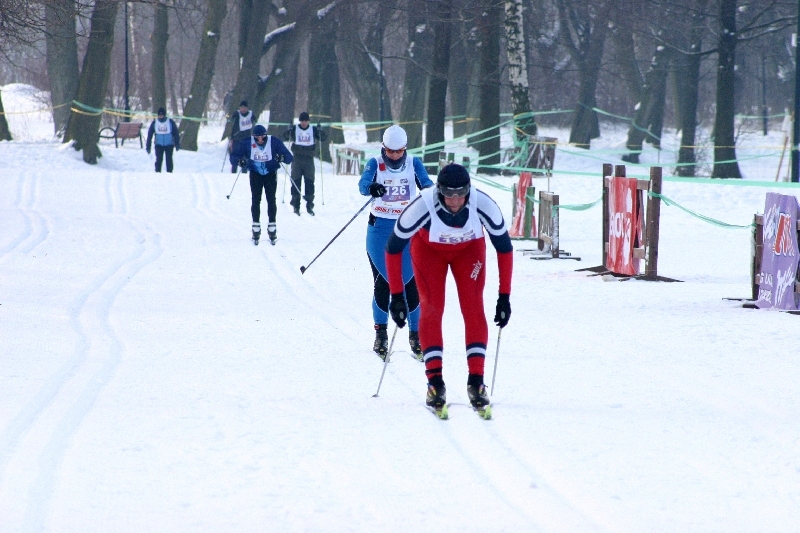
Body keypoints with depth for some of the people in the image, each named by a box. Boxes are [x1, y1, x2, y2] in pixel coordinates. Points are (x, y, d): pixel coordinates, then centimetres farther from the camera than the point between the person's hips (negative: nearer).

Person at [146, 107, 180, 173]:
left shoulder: (171, 122, -2)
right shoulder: (154, 123, 1)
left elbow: (176, 133, 3)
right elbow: (149, 135, 5)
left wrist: (177, 144, 0)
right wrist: (148, 146, 2)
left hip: (169, 145, -1)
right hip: (159, 145, 1)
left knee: (169, 160, -4)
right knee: (158, 160, -7)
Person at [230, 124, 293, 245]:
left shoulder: (274, 142, -16)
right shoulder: (247, 143, -15)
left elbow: (289, 157, -14)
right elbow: (234, 156, -9)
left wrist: (282, 157, -38)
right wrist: (240, 161, -32)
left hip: (270, 173, 0)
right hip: (255, 173, 0)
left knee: (271, 199, -9)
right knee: (256, 199, -8)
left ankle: (272, 229, -1)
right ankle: (256, 229, -1)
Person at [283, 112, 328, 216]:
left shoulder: (313, 130, 6)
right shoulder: (294, 129, 3)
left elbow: (324, 138, 3)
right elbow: (285, 137, -4)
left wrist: (320, 131, -16)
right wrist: (289, 131, -24)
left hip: (309, 159, 1)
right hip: (297, 159, -1)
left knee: (309, 182, -1)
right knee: (296, 182, -2)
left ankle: (309, 205, 3)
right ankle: (296, 205, 2)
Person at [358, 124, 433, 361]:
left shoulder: (413, 164, 0)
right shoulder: (375, 164, -5)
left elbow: (425, 182, -15)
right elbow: (363, 183, -22)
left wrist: (428, 190, -39)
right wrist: (371, 188, -46)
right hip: (380, 228, -1)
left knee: (410, 281, -3)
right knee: (382, 281, -2)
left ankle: (415, 334, 7)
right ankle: (381, 333, 12)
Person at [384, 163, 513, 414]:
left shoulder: (483, 205, -34)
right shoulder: (423, 206, -38)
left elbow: (505, 247, -19)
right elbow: (393, 248, -26)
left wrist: (504, 296, -19)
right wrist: (396, 296, -24)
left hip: (469, 249, 1)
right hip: (428, 248, -1)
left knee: (473, 308, -13)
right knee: (431, 307, -15)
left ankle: (476, 381, -9)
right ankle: (434, 382, -13)